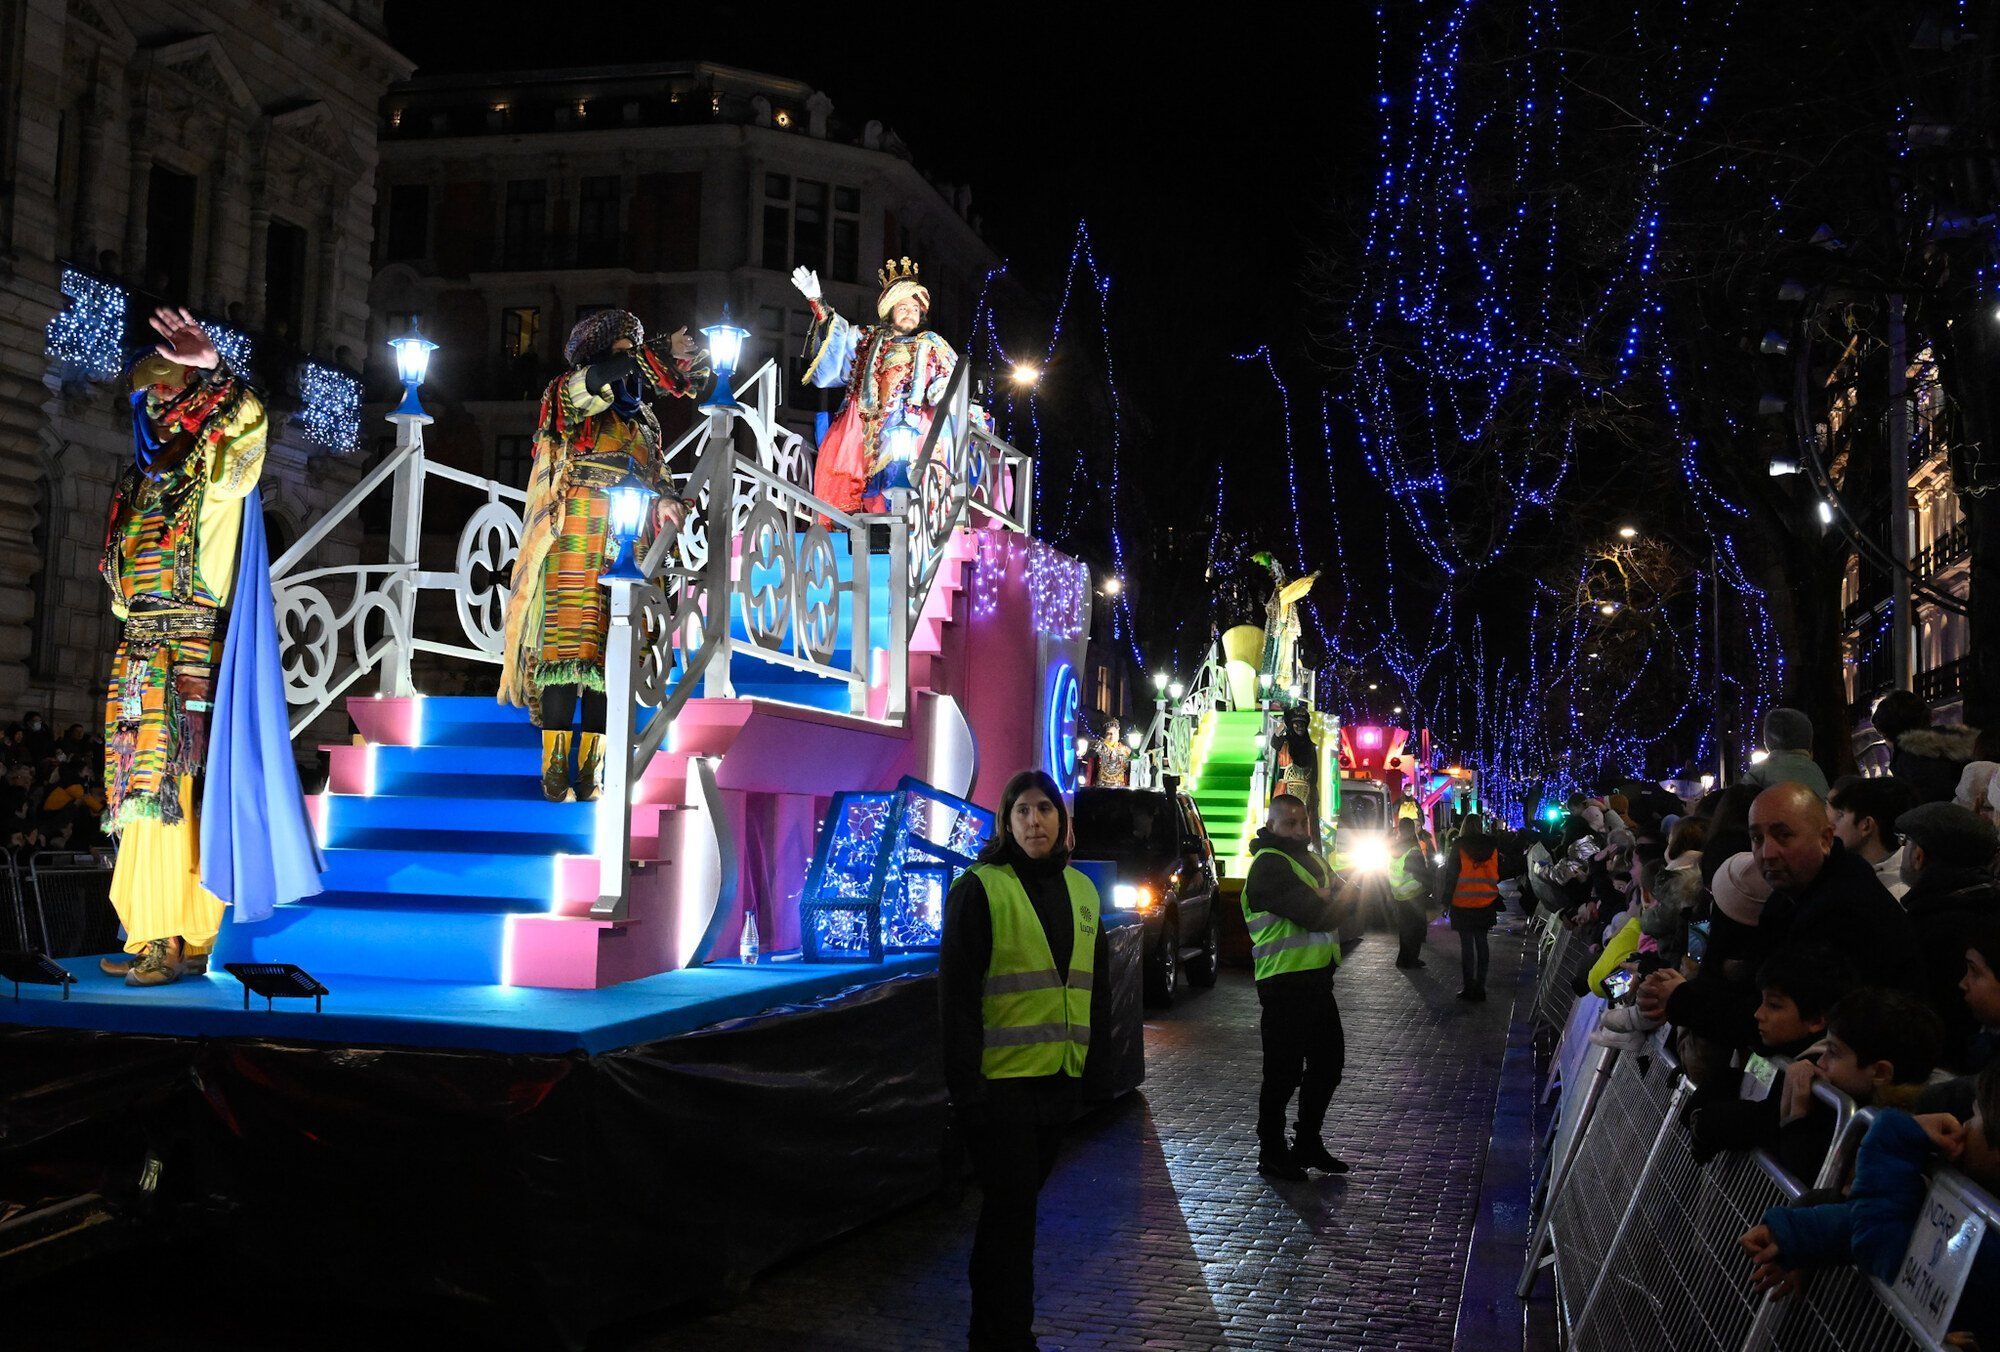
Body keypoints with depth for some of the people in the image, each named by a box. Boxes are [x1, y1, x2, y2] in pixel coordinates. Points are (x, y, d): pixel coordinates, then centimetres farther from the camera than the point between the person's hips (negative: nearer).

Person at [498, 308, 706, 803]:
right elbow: (593, 383, -13)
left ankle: (590, 774, -3)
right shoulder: (566, 394, 9)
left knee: (610, 655, -2)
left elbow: (655, 470, 18)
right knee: (569, 646, -13)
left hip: (628, 547, 5)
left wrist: (664, 500, -4)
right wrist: (662, 355, -13)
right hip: (577, 537, -5)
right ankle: (555, 773, -14)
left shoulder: (641, 419, 26)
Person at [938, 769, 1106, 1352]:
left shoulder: (1081, 890, 11)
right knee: (1011, 1205, -1)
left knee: (1019, 1200, 15)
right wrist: (964, 1085, -16)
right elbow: (956, 991, -12)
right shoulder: (980, 888, -9)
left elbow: (1094, 984, 18)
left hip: (1059, 1078, 6)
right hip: (1002, 1079, -6)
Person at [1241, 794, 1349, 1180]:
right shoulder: (1269, 865, -14)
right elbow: (1315, 915, -22)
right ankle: (1271, 1152, 10)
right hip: (1285, 983, -9)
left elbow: (1338, 909, 11)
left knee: (1329, 1061, 16)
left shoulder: (1310, 860, 17)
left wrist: (1322, 905, -8)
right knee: (1284, 1070, -2)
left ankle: (1308, 1143, 29)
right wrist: (1331, 908, -3)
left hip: (1317, 978, 9)